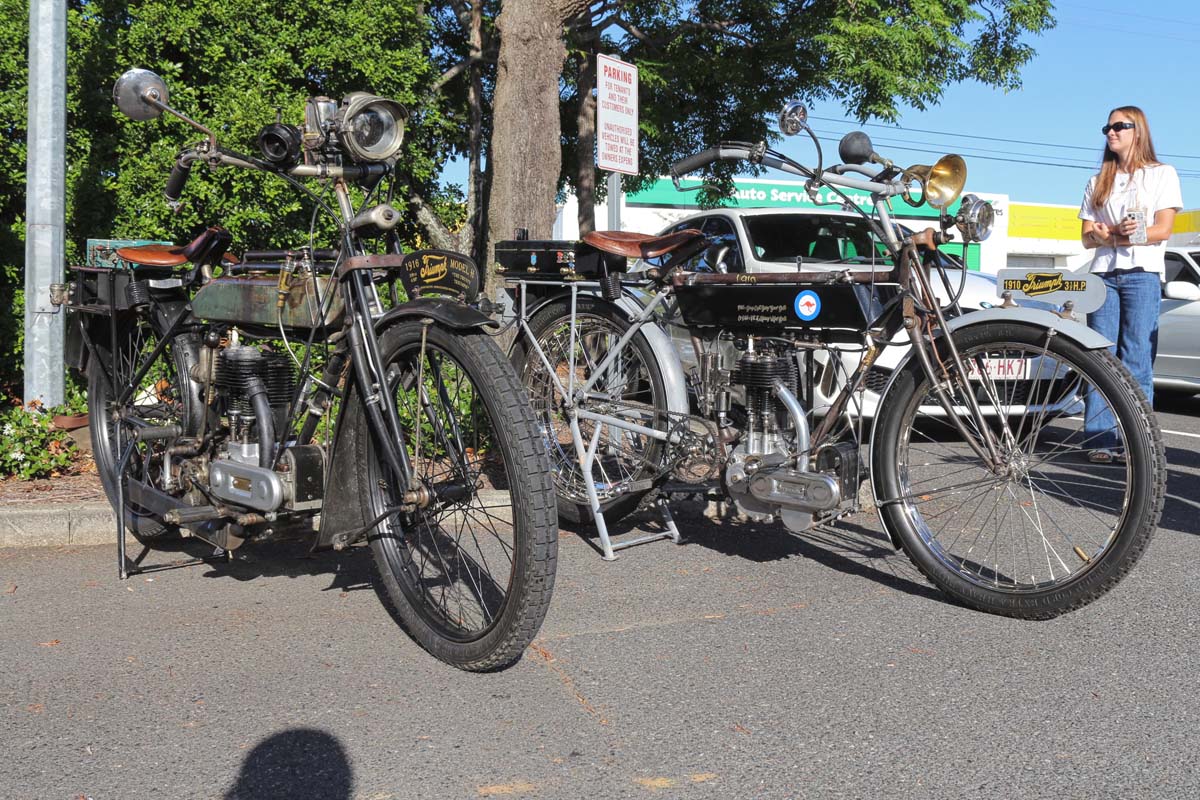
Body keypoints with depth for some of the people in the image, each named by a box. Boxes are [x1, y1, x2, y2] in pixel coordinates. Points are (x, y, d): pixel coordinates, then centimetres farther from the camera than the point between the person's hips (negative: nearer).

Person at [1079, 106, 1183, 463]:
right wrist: (1118, 233, -11)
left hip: (1142, 274, -3)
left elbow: (1163, 229, -2)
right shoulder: (1099, 181, 21)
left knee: (1137, 359, -8)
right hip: (1104, 274, 3)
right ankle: (1100, 439, -7)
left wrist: (1110, 235, -12)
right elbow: (1087, 236, 12)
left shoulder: (1162, 174, 10)